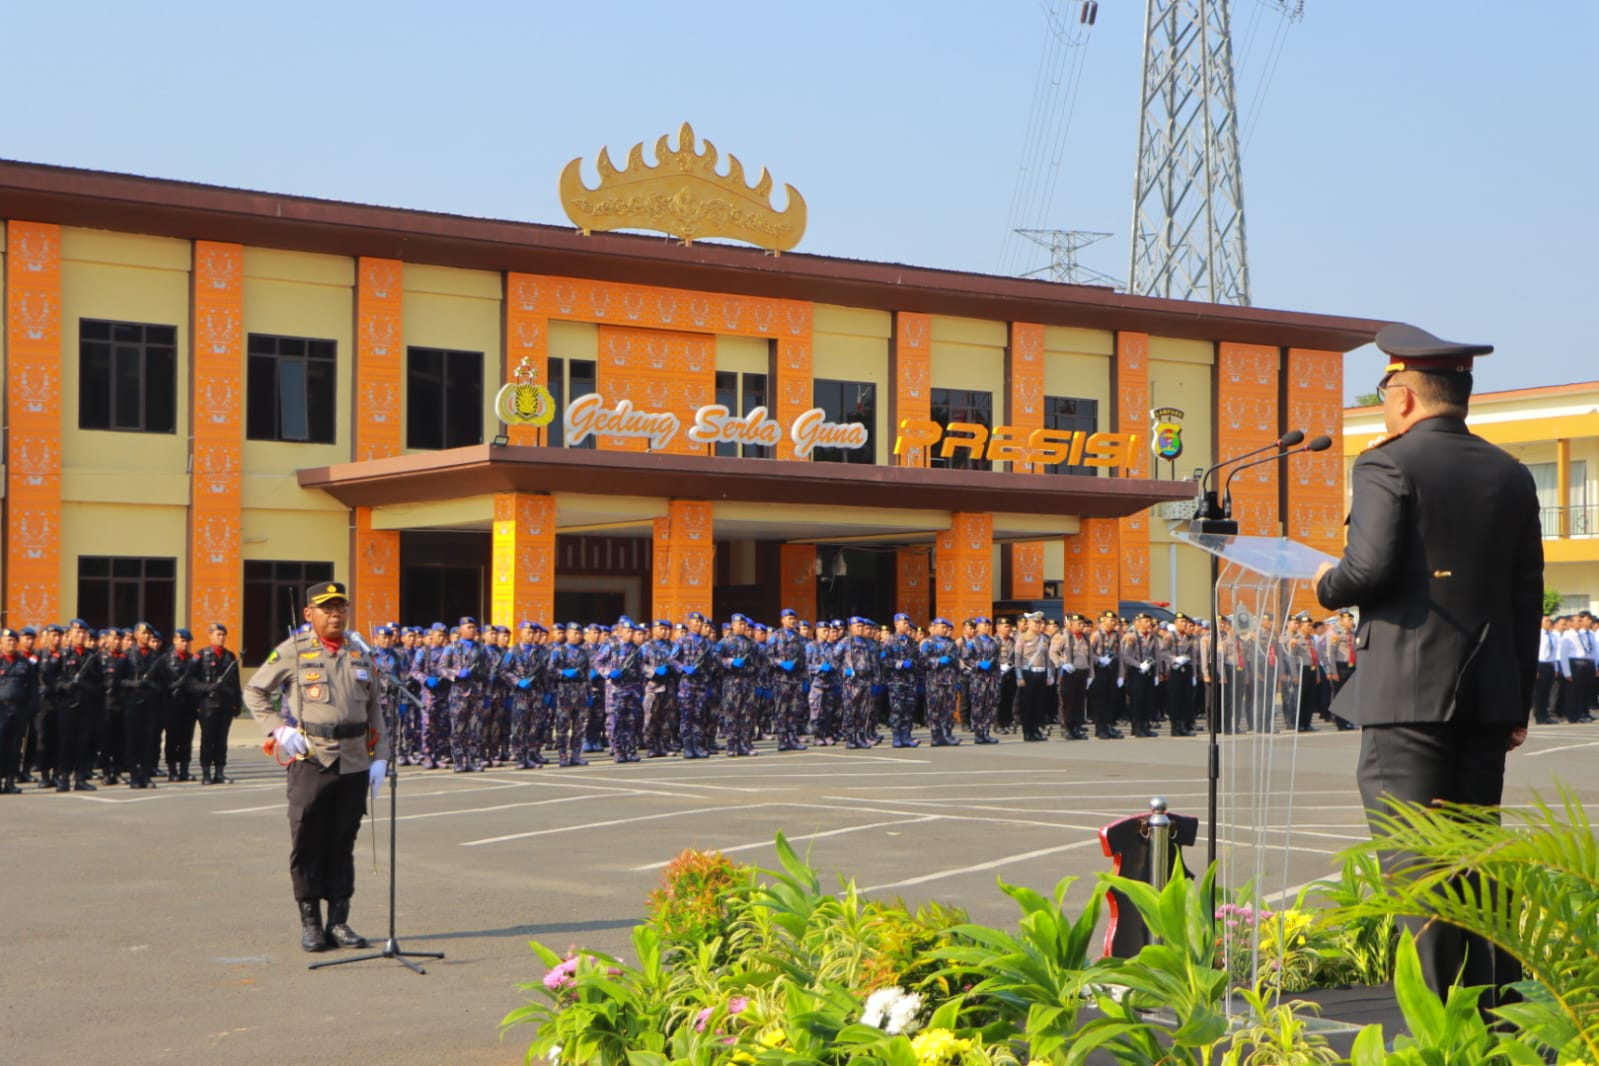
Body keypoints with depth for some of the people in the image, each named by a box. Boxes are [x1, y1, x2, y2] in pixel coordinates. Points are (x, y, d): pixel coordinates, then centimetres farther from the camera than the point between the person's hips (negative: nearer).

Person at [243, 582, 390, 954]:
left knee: (343, 845, 7)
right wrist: (279, 728, -6)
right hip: (310, 760, -3)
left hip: (355, 763, 3)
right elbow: (254, 692, 7)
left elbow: (374, 709, 15)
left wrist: (380, 758, 7)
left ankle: (339, 920, 13)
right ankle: (310, 922, 9)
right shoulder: (293, 651, 1)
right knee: (307, 843, 0)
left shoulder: (361, 654, 12)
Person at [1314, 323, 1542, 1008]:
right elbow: (1527, 596, 12)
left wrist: (1327, 585, 5)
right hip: (1489, 695, 7)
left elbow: (1371, 568, -18)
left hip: (1408, 694, -7)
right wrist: (1519, 702, 17)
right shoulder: (1512, 476, 11)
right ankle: (1500, 1009, 19)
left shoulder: (1386, 465, -8)